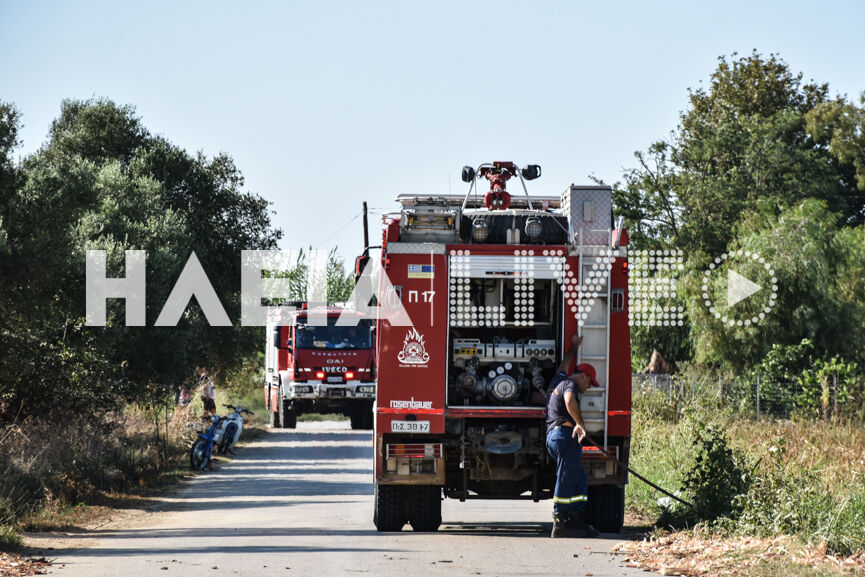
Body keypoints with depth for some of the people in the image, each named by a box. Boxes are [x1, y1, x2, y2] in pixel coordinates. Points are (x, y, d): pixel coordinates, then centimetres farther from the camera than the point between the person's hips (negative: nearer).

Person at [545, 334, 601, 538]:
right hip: (565, 433, -10)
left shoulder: (558, 381, 25)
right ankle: (560, 525, -13)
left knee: (579, 480, 10)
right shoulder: (570, 384, -3)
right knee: (566, 479, -11)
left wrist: (575, 346, 58)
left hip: (553, 436, 10)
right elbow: (569, 401, -26)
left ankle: (579, 521, 4)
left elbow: (564, 365, 47)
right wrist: (579, 423, -34)